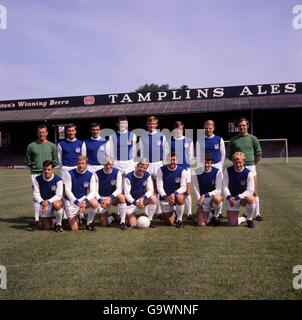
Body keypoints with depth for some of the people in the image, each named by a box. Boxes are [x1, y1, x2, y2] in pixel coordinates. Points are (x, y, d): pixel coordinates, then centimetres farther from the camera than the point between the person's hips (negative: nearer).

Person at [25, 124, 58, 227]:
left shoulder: (52, 146, 7)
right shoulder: (31, 146, 6)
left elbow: (55, 161, 12)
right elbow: (27, 161, 13)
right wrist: (33, 168, 5)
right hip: (35, 174, 0)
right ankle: (36, 218, 4)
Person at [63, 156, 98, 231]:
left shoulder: (90, 175, -6)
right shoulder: (70, 174, -12)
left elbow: (92, 192, -9)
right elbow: (67, 191, -13)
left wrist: (85, 201, -28)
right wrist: (77, 202, -25)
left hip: (83, 198, 2)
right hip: (71, 201, -2)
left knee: (95, 203, -32)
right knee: (74, 229, -5)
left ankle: (88, 224, -8)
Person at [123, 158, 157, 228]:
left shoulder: (147, 175, -4)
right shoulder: (128, 177, -16)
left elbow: (150, 190, -10)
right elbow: (127, 194, -18)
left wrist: (143, 198, -29)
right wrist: (136, 203, -31)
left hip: (141, 199, 3)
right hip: (131, 202, -3)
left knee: (153, 198, -27)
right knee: (133, 224, -14)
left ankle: (149, 221, -14)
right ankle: (128, 215, 22)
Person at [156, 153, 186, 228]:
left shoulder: (181, 170, -6)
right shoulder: (161, 170, -6)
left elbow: (183, 187, -10)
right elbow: (159, 186, -10)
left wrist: (174, 194, -28)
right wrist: (165, 197, -28)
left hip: (177, 194, 0)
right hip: (165, 197, 0)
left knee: (180, 197, -38)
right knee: (169, 223, -7)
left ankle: (179, 220, -16)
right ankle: (172, 215, 32)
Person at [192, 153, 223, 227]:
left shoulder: (217, 172, -12)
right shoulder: (196, 173, -9)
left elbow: (219, 190, -17)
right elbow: (196, 190, -4)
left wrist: (204, 195, -27)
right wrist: (199, 202, -13)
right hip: (203, 199, 1)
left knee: (217, 198, -40)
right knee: (202, 224, -14)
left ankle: (216, 215, -6)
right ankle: (209, 215, 25)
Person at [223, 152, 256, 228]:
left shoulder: (248, 173, -14)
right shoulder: (228, 171, -8)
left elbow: (250, 190, -15)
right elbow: (224, 186, -5)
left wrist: (237, 197, -22)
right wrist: (229, 197, -21)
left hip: (243, 197, -1)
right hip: (231, 198, 1)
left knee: (250, 199, -38)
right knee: (232, 223, -7)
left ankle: (249, 219, -9)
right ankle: (244, 219, 30)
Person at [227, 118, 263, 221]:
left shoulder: (252, 138, 4)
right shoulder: (233, 140, 6)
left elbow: (258, 155, 10)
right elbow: (230, 155, 14)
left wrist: (252, 164, 12)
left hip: (250, 167, 0)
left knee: (254, 191, 0)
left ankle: (257, 214, 7)